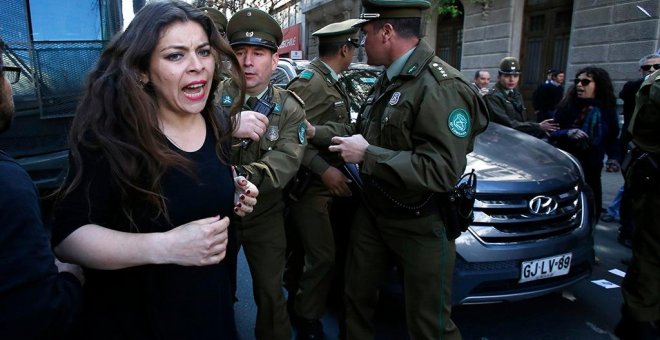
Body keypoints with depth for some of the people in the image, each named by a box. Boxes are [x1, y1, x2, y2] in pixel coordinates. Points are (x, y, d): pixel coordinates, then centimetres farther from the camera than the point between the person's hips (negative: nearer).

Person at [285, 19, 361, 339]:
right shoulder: (309, 82, -17)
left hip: (325, 183, 9)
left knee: (309, 251, 18)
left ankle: (299, 299, 37)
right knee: (322, 256, -3)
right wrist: (324, 170, -27)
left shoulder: (330, 81, 13)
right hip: (310, 186, -9)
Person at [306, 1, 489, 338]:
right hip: (373, 212, 9)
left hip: (421, 226, -8)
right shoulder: (388, 81, 9)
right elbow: (362, 130, 18)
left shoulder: (442, 87, -23)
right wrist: (316, 132, 6)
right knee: (357, 296, 23)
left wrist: (367, 155, -27)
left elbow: (442, 170, -31)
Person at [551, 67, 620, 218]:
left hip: (591, 169, 3)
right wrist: (567, 133, -27)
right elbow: (552, 132, -7)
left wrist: (613, 157, -5)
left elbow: (613, 138, 12)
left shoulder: (606, 110, 3)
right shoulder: (568, 105, -5)